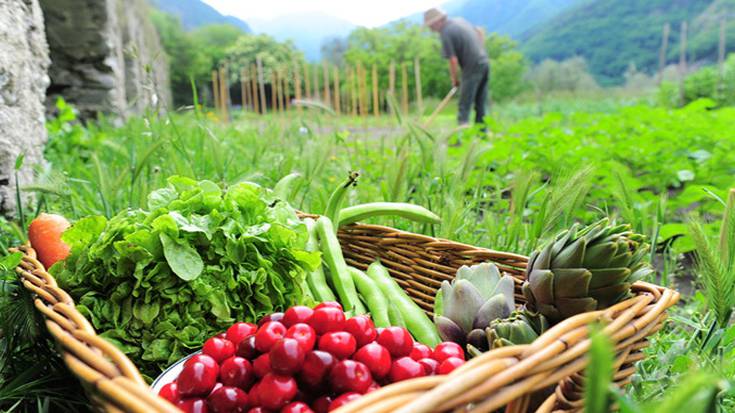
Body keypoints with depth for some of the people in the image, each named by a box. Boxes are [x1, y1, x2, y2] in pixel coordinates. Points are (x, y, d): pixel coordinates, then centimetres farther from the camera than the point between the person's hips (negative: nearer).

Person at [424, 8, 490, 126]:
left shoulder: (446, 33, -14)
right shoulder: (459, 20, 11)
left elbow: (453, 60, -16)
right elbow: (480, 32, 22)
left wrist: (455, 79, -2)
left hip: (473, 67, -8)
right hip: (484, 62, 8)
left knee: (464, 105, -4)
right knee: (481, 104, 13)